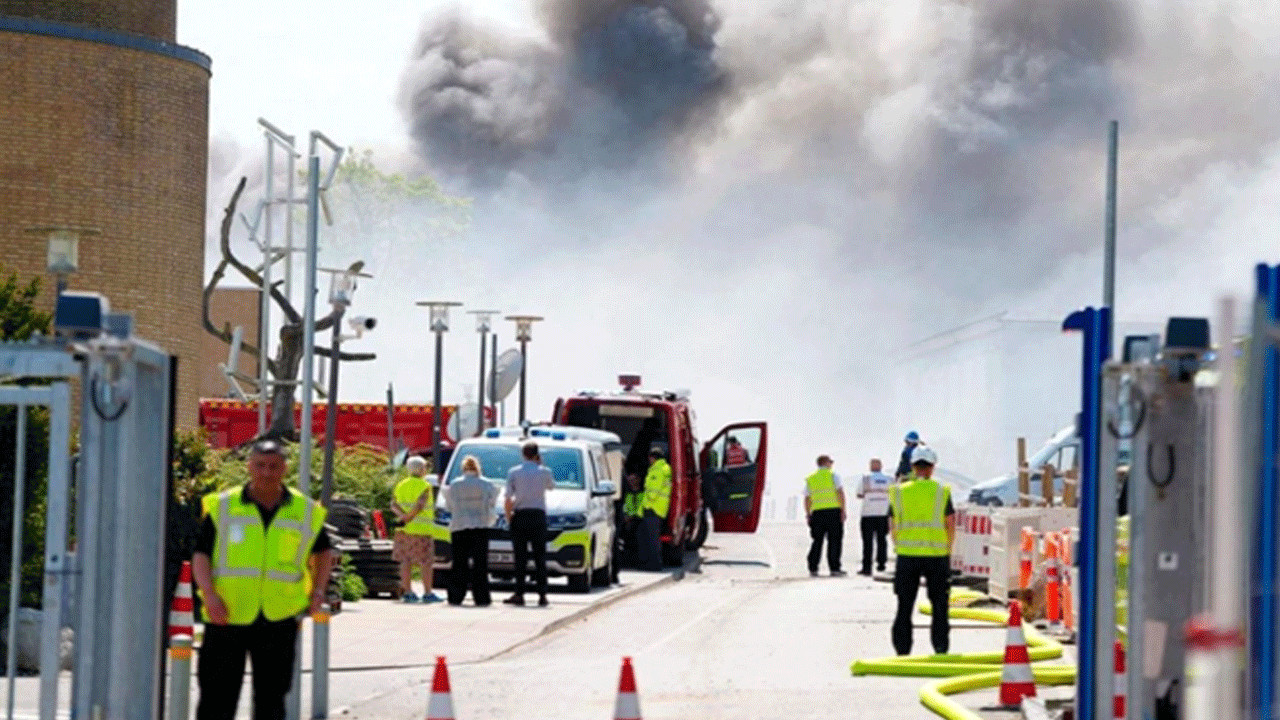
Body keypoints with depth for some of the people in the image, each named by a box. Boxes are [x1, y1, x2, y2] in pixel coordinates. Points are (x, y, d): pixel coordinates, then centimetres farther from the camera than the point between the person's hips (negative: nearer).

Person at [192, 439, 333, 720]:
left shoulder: (307, 512, 6)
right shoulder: (222, 507, 0)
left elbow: (322, 551, 21)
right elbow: (201, 554, 0)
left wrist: (318, 590, 5)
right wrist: (209, 593, -17)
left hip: (278, 621, 1)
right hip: (227, 616, -1)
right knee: (217, 696, 0)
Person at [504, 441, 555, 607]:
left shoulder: (514, 473, 0)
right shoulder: (544, 472, 1)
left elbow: (508, 499, -4)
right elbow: (551, 486, 23)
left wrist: (508, 518, 6)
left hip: (519, 516, 0)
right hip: (538, 516, 0)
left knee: (520, 557, 1)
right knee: (540, 557, 2)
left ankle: (519, 594, -3)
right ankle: (542, 595, -2)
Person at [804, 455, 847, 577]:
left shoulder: (810, 479, 13)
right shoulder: (833, 476, 1)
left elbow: (807, 499, 12)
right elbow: (840, 493, -8)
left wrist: (808, 515, 16)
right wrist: (843, 510, -9)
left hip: (817, 512, 4)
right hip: (833, 511, -4)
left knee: (817, 540, 7)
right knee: (834, 539, -1)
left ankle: (813, 568, 2)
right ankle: (834, 568, -5)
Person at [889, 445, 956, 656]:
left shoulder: (899, 492, 4)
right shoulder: (941, 491, -1)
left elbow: (893, 527, 7)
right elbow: (950, 526, 0)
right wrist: (948, 551, 12)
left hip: (907, 554, 1)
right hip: (936, 555, -1)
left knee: (905, 606, 7)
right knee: (939, 605, 8)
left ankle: (902, 649, 6)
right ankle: (940, 648, 5)